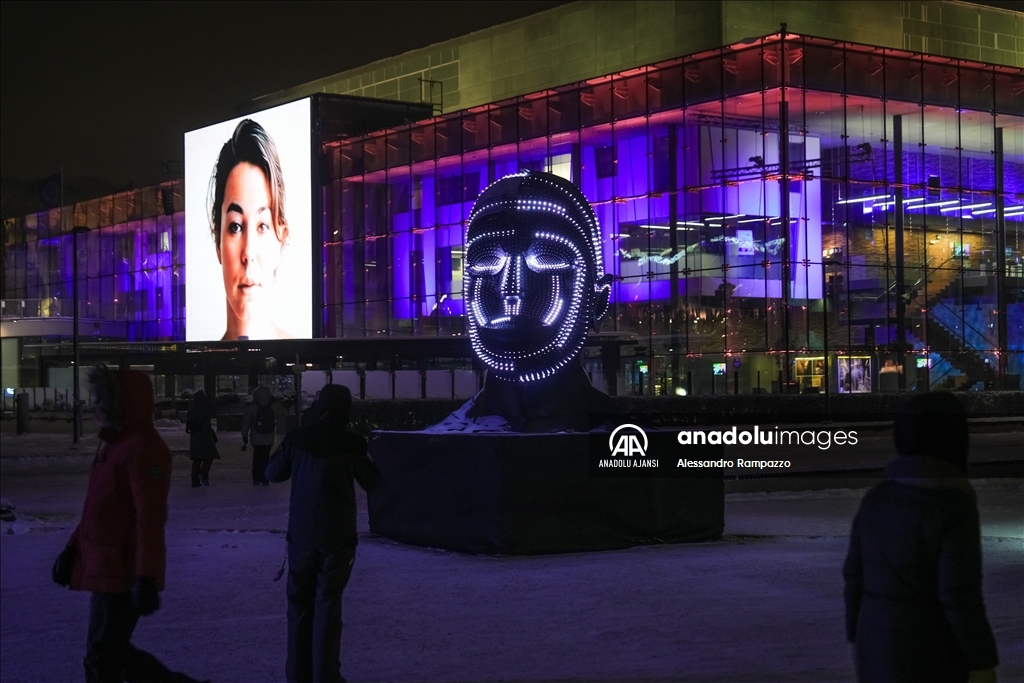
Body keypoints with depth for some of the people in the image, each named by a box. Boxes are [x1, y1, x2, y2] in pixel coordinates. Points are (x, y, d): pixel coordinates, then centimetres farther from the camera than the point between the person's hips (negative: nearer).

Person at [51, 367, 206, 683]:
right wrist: (73, 549, 20)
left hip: (123, 573, -10)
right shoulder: (113, 442, 14)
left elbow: (150, 519, -23)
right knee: (113, 652, 17)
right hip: (104, 569, 10)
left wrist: (146, 577, -27)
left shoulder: (143, 447, -17)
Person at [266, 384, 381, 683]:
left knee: (300, 602, 13)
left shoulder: (298, 438, -3)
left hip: (301, 533, 2)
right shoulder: (351, 443, -10)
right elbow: (372, 482, 0)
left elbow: (273, 473, 8)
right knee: (327, 604, 1)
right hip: (337, 535, -2)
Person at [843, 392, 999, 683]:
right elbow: (960, 596, -20)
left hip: (882, 647, 7)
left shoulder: (876, 500, 1)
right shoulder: (954, 508, -18)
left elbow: (856, 576, 7)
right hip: (933, 656, -7)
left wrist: (859, 639, 17)